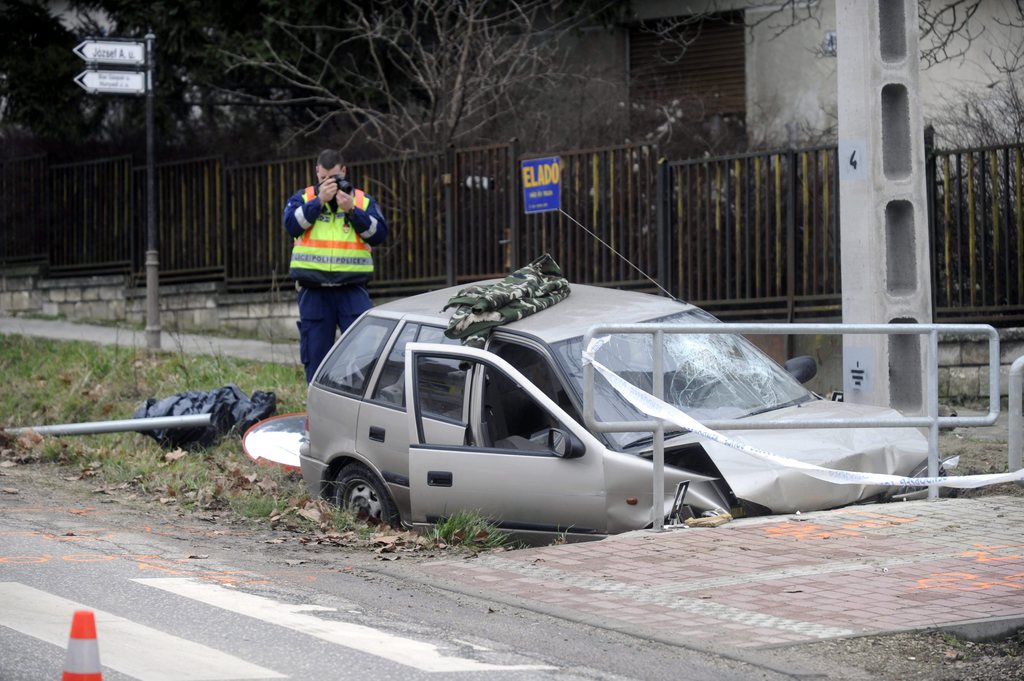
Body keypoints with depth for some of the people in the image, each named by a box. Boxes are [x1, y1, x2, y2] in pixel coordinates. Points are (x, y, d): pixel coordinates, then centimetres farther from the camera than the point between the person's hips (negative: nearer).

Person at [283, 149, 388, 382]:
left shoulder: (363, 200, 10)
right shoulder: (303, 198, 9)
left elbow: (379, 234, -2)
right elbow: (292, 224, -9)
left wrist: (352, 210, -12)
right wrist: (319, 200, -14)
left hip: (352, 287, 0)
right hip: (313, 291, 0)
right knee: (315, 354, 5)